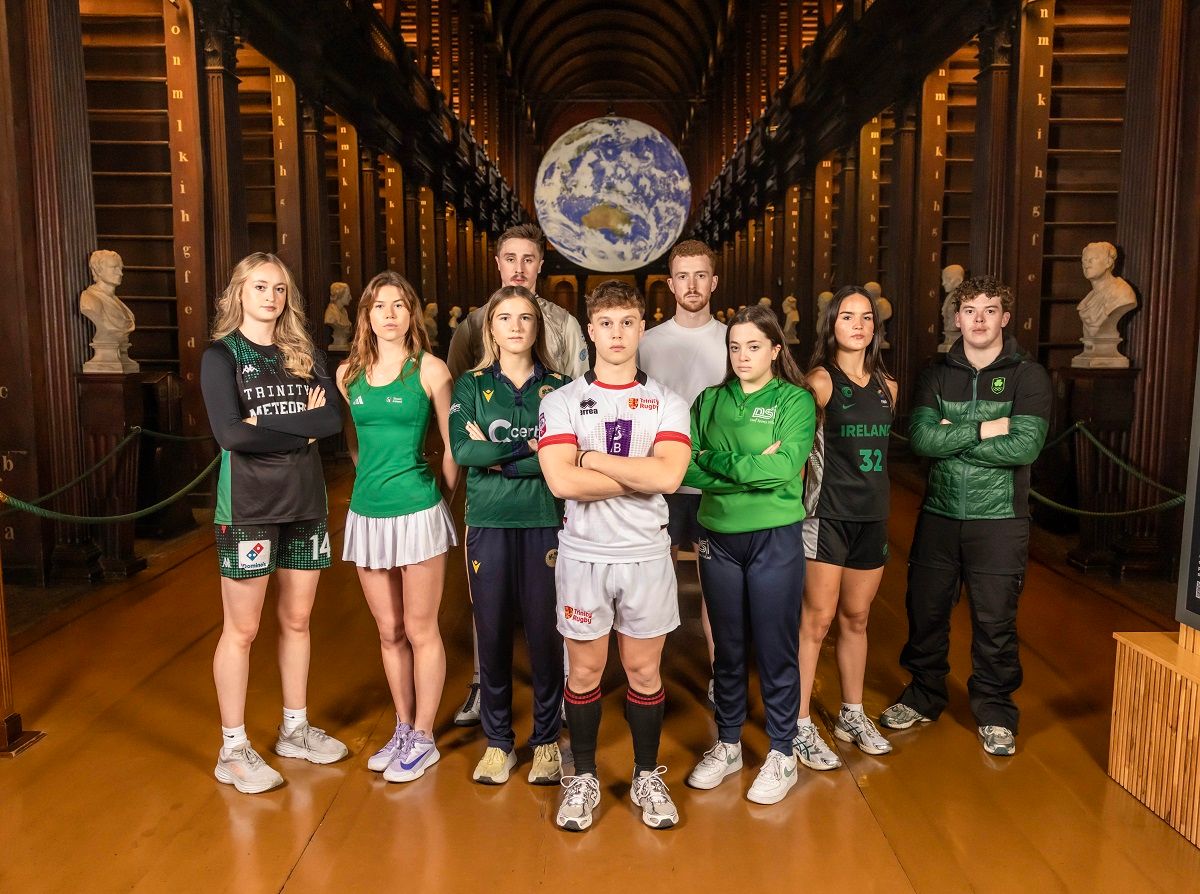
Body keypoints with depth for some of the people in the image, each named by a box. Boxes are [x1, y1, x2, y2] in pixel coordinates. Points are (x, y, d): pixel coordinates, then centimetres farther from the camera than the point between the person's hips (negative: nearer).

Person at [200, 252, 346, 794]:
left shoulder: (304, 354, 8)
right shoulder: (221, 355, -4)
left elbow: (333, 418, -7)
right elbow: (230, 433, -18)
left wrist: (266, 423, -16)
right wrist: (300, 431, -11)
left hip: (305, 501, 5)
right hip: (248, 505, -4)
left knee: (297, 619, 13)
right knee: (241, 629, 3)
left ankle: (295, 729, 28)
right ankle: (233, 751, 15)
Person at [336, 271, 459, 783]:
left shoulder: (429, 369, -6)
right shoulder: (348, 373, 7)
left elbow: (452, 444, -3)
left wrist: (443, 498, 2)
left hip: (418, 513, -5)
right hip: (367, 514, 5)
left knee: (421, 631, 5)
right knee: (389, 633, 14)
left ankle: (423, 739, 19)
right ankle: (402, 730, 29)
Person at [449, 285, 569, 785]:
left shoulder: (559, 387, 4)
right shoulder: (470, 386, 6)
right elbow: (462, 450, -10)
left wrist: (497, 457, -11)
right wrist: (530, 448, -12)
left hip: (546, 523, -1)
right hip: (488, 523, 1)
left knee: (544, 633, 3)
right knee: (492, 633, 6)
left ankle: (546, 741, 22)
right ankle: (498, 742, 24)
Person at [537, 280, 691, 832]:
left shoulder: (667, 404, 1)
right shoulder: (561, 402, -1)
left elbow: (668, 476, -16)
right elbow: (561, 481, -17)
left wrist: (591, 458, -14)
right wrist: (639, 476, -13)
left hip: (646, 554, 1)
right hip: (583, 554, 0)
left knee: (644, 670, 11)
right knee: (585, 670, 10)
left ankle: (647, 776, 29)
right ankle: (583, 778, 28)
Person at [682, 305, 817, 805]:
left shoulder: (795, 399, -3)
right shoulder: (710, 401, 7)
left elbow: (784, 468, -18)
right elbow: (687, 469, -6)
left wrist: (716, 461, -15)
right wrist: (750, 469, -17)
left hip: (775, 537, -3)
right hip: (718, 537, 4)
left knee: (776, 650, 5)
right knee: (727, 649, 15)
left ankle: (782, 755, 22)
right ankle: (727, 745, 31)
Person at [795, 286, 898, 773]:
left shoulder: (886, 387, 11)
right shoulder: (821, 380, -8)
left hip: (872, 514, 6)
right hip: (828, 512, -6)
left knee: (856, 618, 16)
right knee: (817, 619, -4)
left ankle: (852, 714, 31)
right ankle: (800, 725, 8)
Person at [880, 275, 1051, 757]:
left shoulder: (1028, 376, -2)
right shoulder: (936, 376, 5)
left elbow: (1024, 447, -16)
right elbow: (921, 437, -10)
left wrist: (951, 436, -14)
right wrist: (983, 429, -16)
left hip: (998, 519, -2)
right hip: (939, 514, 3)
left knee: (995, 621, 4)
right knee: (926, 610, 11)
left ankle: (995, 711, 24)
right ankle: (924, 696, 31)